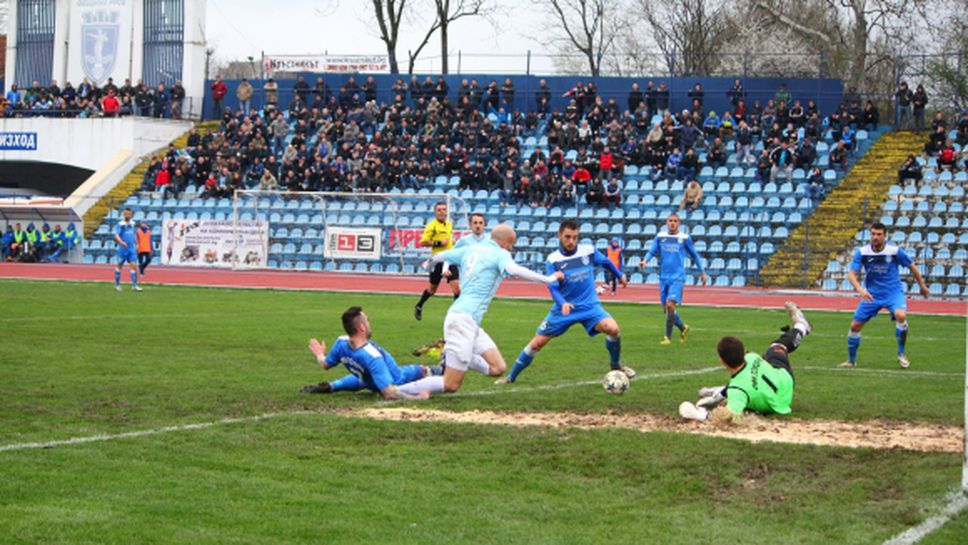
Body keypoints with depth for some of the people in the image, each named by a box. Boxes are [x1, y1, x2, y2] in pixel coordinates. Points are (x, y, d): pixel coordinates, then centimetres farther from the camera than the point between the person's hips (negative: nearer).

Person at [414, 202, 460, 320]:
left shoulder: (449, 224, 12)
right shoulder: (432, 226, -10)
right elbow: (423, 243, -14)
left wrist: (452, 242, 9)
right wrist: (439, 243, -20)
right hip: (438, 260, -5)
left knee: (456, 286, -9)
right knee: (432, 288, 9)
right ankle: (418, 307, 33)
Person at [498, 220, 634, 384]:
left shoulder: (589, 250, -5)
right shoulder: (553, 260, -9)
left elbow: (605, 262, 15)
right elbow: (553, 288, -17)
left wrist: (620, 275, 29)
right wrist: (562, 303, -36)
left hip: (589, 306, 0)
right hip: (564, 308, 0)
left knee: (613, 329, -25)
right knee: (537, 343, -1)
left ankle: (616, 365, 2)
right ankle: (511, 377, 16)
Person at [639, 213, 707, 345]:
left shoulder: (684, 238, 0)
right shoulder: (660, 237, 6)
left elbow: (694, 255, 10)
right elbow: (652, 251, 0)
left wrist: (702, 272, 16)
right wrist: (645, 261, -22)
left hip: (677, 277, -4)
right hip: (664, 277, 4)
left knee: (670, 305, -20)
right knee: (666, 308, 8)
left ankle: (667, 337, -11)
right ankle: (683, 328, 34)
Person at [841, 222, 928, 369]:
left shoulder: (895, 251, -12)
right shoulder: (862, 252, -10)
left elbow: (912, 267, 4)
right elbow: (851, 274, -15)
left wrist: (922, 285, 14)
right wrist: (860, 289, -33)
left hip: (893, 292, -2)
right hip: (871, 294, 2)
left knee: (901, 316, -31)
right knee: (855, 325, -3)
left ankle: (901, 353, -10)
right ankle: (851, 361, 20)